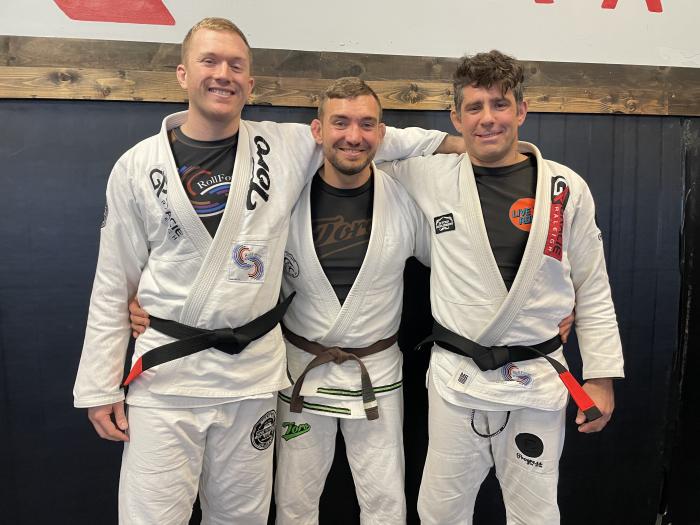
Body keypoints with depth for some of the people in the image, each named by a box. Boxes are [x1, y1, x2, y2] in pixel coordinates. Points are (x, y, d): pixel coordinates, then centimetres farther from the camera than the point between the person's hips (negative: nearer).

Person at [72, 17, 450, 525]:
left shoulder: (287, 146, -1)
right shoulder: (136, 167, -1)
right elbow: (112, 287, 3)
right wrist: (100, 388, 3)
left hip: (253, 367, 2)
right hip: (166, 370, -1)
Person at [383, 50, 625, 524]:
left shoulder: (566, 188, -2)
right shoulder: (434, 176, -3)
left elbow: (593, 290, 3)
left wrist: (602, 376, 3)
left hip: (538, 380, 0)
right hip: (455, 377, 0)